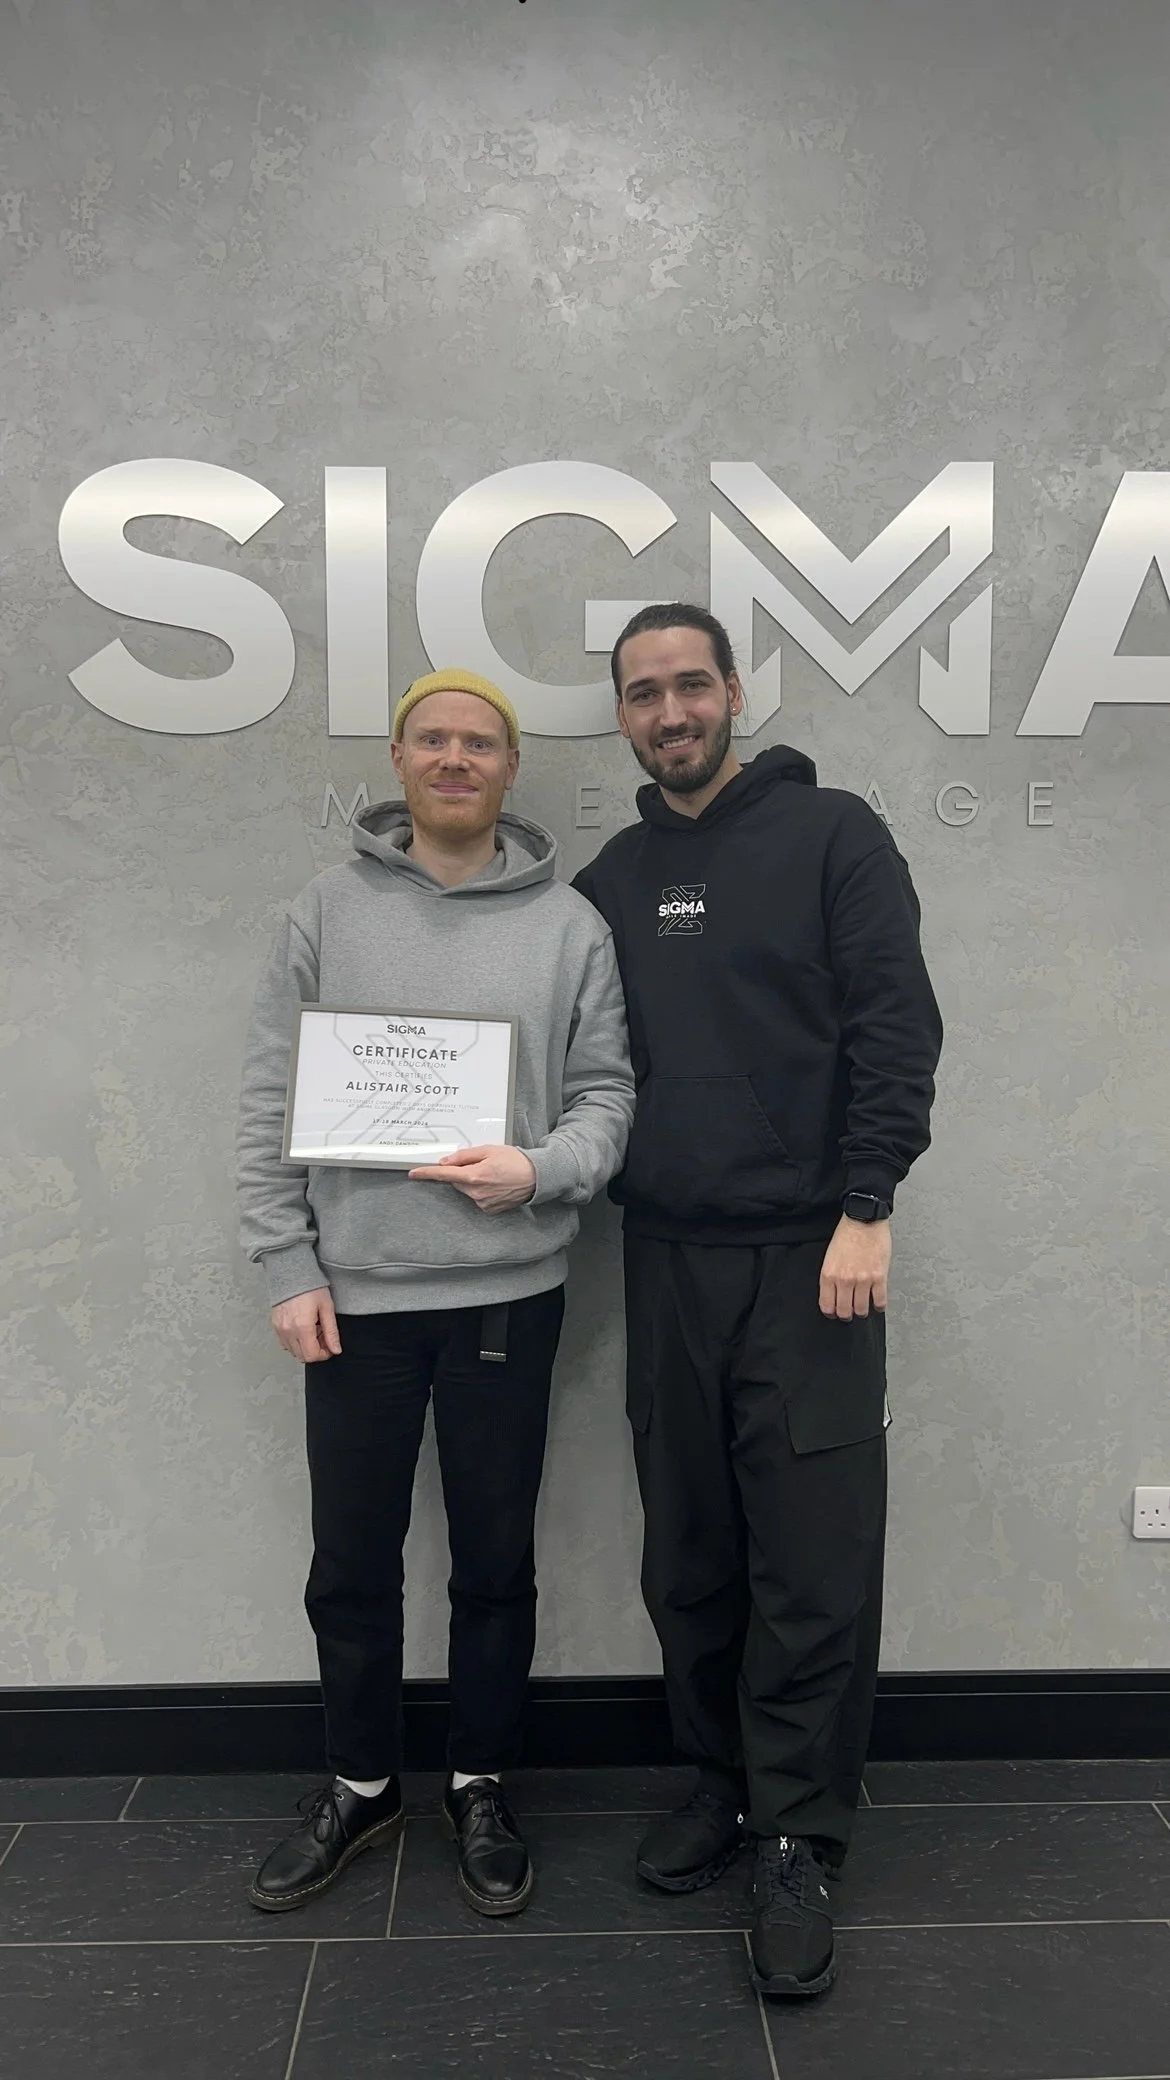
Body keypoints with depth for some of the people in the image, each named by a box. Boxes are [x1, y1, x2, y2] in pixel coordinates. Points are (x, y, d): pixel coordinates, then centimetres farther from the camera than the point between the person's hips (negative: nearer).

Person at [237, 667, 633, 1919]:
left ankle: (480, 1789, 34)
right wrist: (287, 1267, -4)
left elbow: (607, 1092, 2)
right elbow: (269, 1101, 1)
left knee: (496, 1564, 13)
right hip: (353, 1296, 1)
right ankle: (360, 1788, 36)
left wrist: (541, 1169, -18)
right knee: (350, 1565, 14)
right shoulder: (327, 910, 2)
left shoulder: (569, 924, 1)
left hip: (506, 1294, 0)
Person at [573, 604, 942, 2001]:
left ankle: (798, 1844, 17)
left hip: (808, 1257, -4)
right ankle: (721, 1782, 32)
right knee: (688, 1558, 13)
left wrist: (865, 1213, -15)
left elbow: (897, 1030, -9)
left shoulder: (829, 836, -2)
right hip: (665, 1259, 4)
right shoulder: (610, 881, 12)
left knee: (814, 1569, 0)